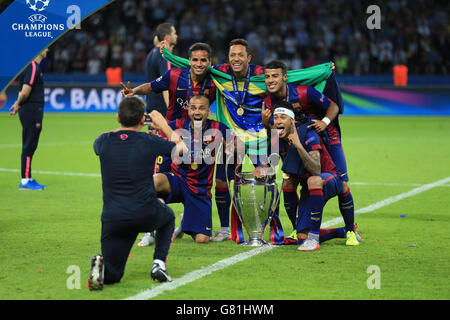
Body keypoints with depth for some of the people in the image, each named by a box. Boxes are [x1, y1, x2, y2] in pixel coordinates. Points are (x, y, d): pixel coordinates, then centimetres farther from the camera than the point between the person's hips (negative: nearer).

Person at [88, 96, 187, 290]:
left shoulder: (104, 141, 0)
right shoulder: (149, 141, -5)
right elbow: (180, 148, 16)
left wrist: (124, 127, 38)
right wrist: (162, 125, 28)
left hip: (113, 218, 1)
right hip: (147, 215, -1)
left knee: (112, 275, 13)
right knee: (168, 217, 35)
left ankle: (101, 264, -23)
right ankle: (159, 264, 16)